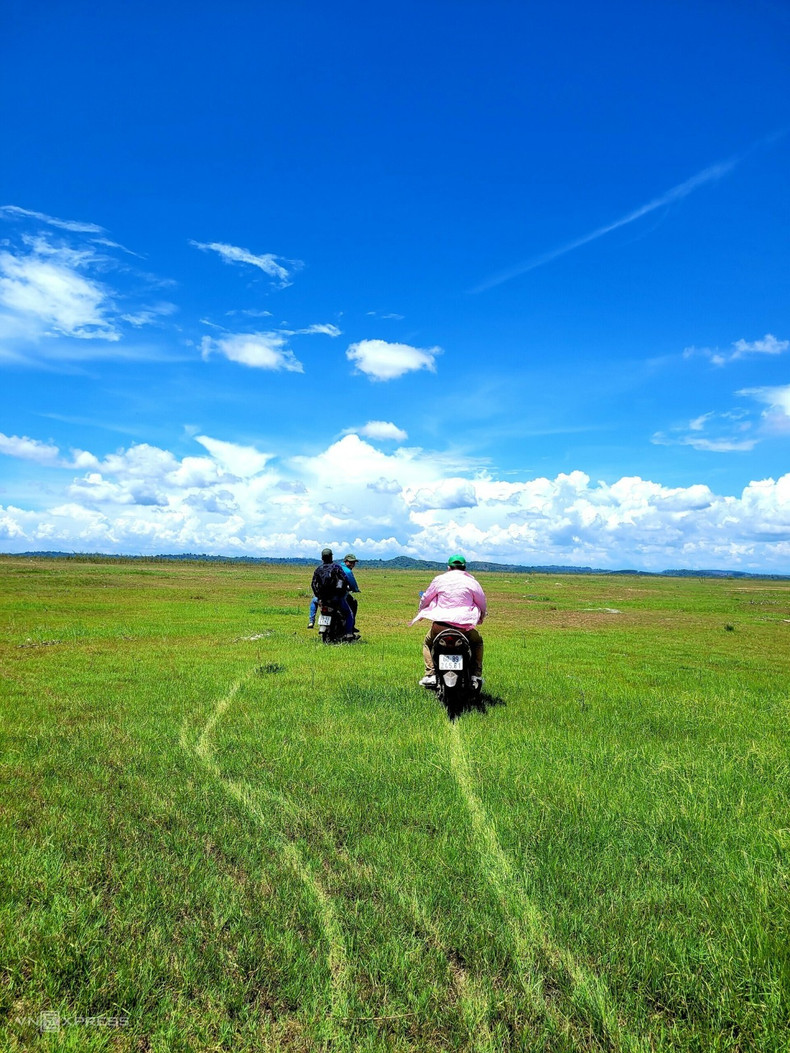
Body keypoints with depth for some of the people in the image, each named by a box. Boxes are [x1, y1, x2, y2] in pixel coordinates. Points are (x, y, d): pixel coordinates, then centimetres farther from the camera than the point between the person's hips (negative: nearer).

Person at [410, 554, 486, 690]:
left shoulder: (439, 579, 8)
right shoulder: (471, 581, 8)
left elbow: (425, 598, 15)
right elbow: (482, 602, 16)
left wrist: (420, 612, 34)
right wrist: (481, 617, 36)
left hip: (440, 623, 0)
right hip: (464, 623, 0)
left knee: (427, 643, 26)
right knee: (478, 643, 28)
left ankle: (430, 675, 8)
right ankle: (476, 676, 14)